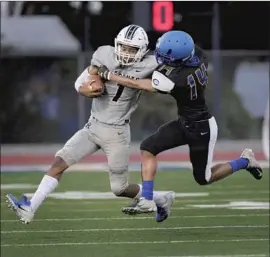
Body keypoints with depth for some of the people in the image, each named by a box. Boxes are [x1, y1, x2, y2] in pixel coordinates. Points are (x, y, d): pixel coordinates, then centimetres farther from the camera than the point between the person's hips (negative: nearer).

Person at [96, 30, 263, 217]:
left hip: (201, 129, -8)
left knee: (203, 178, 10)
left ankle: (245, 161, 28)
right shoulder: (198, 54, -16)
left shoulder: (178, 80, -35)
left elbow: (139, 85, -25)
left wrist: (108, 75, -18)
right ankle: (147, 201, 0)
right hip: (185, 122, 8)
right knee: (148, 148, -3)